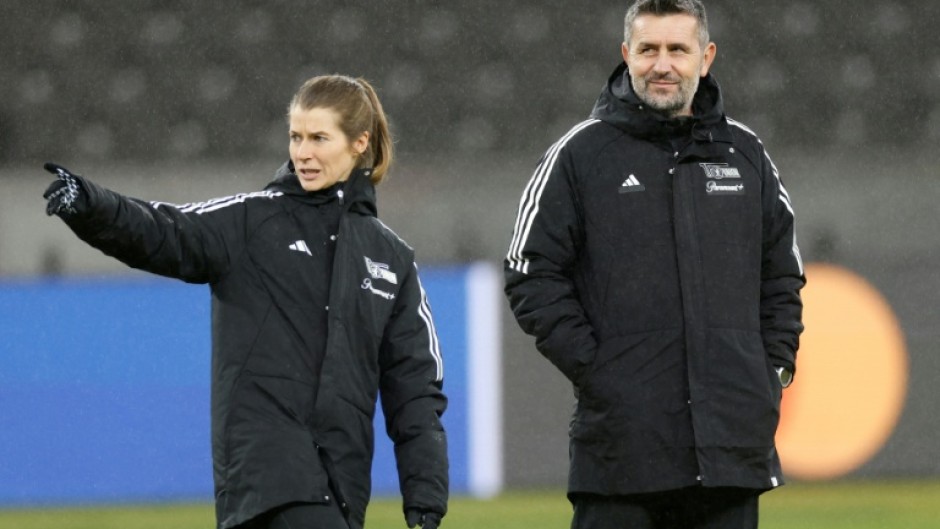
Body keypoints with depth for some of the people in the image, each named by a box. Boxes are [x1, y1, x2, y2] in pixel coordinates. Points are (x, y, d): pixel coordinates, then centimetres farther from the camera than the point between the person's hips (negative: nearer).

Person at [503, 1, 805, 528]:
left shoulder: (746, 154, 13)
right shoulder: (580, 154, 1)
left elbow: (783, 278, 19)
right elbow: (533, 276, -1)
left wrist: (772, 373, 8)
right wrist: (594, 372, -8)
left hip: (734, 438, 3)